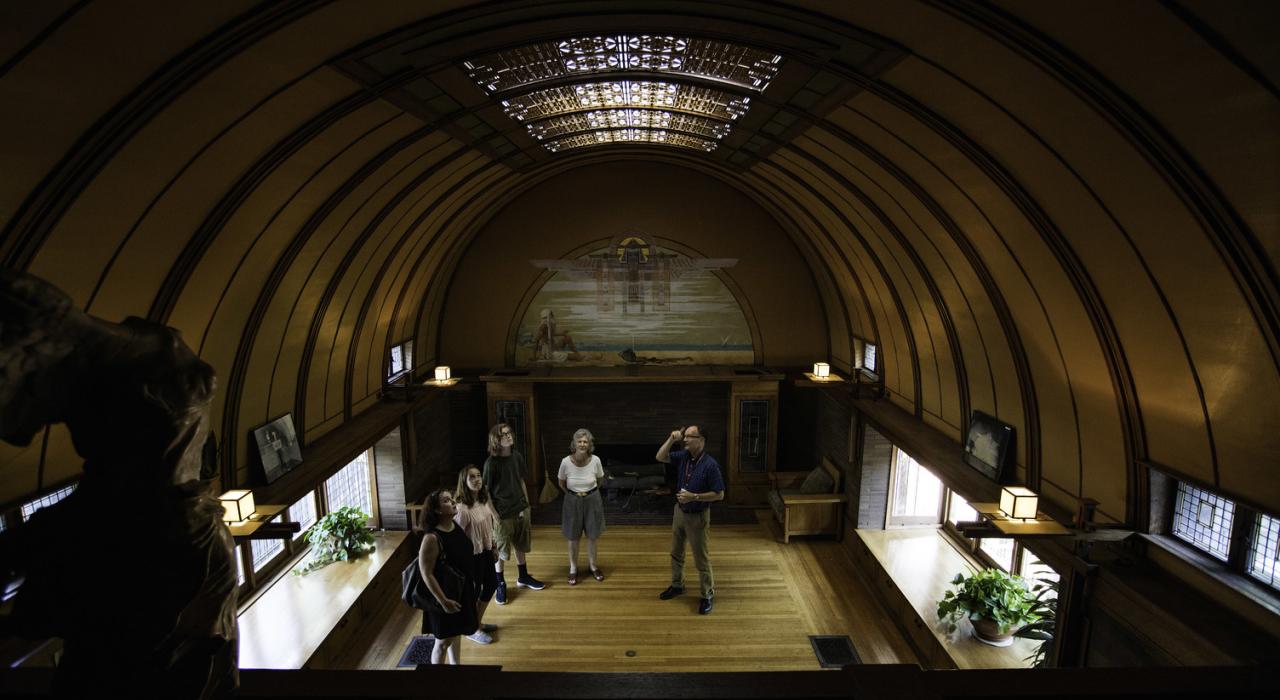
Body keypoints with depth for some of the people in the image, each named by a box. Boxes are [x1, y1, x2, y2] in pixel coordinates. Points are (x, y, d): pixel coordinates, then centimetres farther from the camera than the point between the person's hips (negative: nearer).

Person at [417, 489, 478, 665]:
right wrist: (443, 601, -22)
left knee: (455, 633, 24)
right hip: (444, 594, -7)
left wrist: (471, 584, 16)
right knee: (443, 640, 10)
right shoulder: (432, 538, -27)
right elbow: (426, 574, -23)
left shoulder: (457, 527, -3)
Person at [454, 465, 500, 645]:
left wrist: (494, 547, 15)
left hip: (486, 551, 8)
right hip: (472, 555, -8)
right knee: (474, 591, 10)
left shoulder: (484, 500, -4)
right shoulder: (462, 508, -28)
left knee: (492, 584, 22)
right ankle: (472, 629, 34)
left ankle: (478, 622, 43)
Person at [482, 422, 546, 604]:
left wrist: (527, 504, 12)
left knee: (520, 545, 19)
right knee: (500, 550, 6)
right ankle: (500, 584, 24)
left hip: (520, 509, 6)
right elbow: (485, 490, -12)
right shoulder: (491, 462, -18)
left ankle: (523, 578, 37)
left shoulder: (517, 457, -1)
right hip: (502, 513, -5)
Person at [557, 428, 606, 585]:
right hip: (573, 501, -1)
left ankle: (592, 566, 34)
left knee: (592, 536, 14)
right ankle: (573, 569, 30)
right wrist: (573, 494, 4)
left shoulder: (595, 460, -16)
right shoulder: (566, 462, -18)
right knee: (574, 538, 11)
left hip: (592, 500, 1)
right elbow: (561, 483, 2)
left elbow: (600, 481, 4)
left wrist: (590, 492, 7)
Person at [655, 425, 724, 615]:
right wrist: (671, 439, -14)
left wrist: (694, 497, -26)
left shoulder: (710, 464, -23)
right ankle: (677, 585, 42)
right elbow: (660, 457, -1)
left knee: (701, 559, 5)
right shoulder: (683, 456, -5)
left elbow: (719, 494, -20)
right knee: (676, 552, 21)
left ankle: (707, 595, 23)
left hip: (698, 516, -7)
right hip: (680, 512, 7)